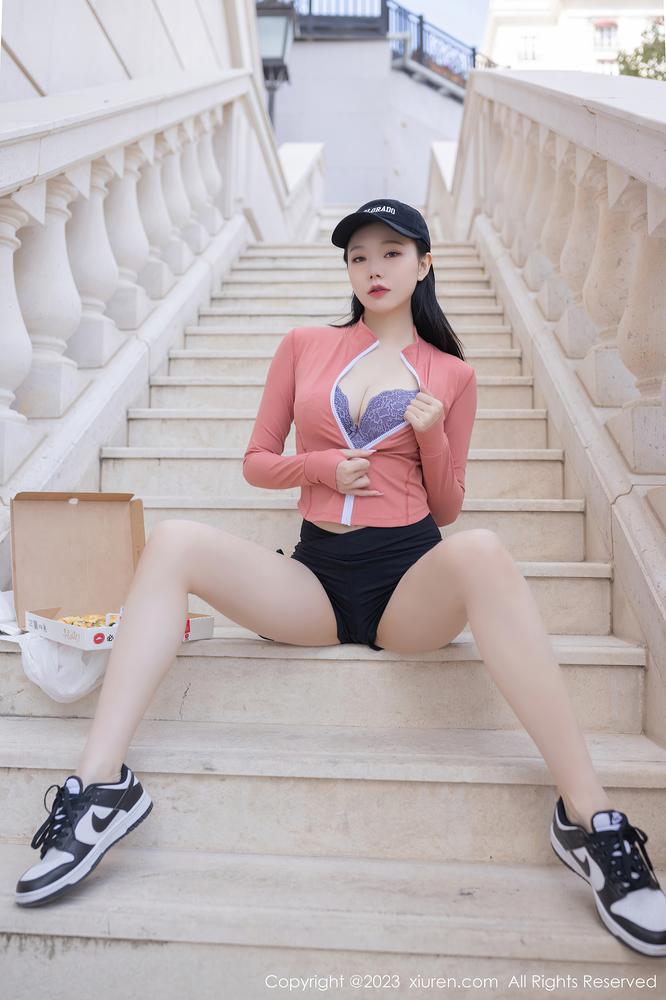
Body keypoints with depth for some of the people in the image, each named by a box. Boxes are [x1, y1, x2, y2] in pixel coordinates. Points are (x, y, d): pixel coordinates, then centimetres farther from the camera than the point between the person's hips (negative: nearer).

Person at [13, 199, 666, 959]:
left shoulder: (450, 375, 11)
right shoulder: (304, 347, 14)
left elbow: (445, 508, 13)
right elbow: (256, 463, 14)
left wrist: (432, 437, -7)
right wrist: (321, 465, -6)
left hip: (413, 580, -1)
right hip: (317, 577, 2)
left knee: (482, 552, -36)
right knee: (173, 541, -21)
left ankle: (588, 815, -33)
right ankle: (101, 782, -23)